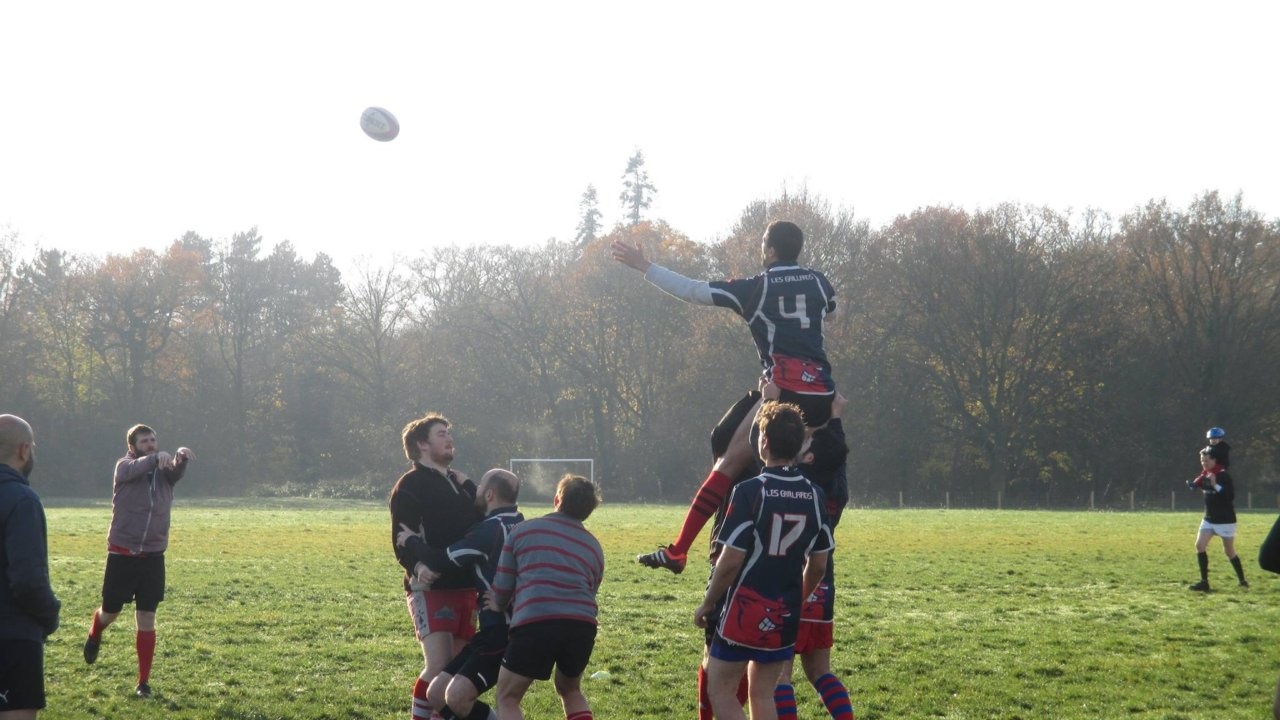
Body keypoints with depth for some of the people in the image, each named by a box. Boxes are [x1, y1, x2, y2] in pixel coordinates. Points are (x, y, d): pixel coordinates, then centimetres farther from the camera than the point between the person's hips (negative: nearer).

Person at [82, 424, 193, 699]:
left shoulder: (165, 472, 3)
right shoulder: (124, 466, -5)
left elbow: (177, 470, -20)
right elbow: (135, 469, -29)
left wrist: (181, 457, -44)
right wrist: (156, 458, -49)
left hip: (153, 556, 2)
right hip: (122, 554, -2)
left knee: (146, 620, 1)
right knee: (111, 612, 12)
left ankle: (144, 682, 8)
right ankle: (94, 637, 47)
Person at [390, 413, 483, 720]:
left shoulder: (461, 483, 20)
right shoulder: (410, 486, -4)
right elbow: (402, 542, -13)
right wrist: (418, 567, -31)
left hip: (464, 587, 8)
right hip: (430, 588, -8)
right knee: (439, 666, -19)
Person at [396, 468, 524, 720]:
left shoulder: (491, 530, -16)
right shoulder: (520, 526, 14)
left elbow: (441, 560, -13)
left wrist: (411, 541, 5)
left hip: (502, 633, -10)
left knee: (457, 696, -22)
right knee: (437, 694, 7)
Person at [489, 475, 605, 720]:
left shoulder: (523, 530, 14)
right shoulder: (594, 547, 23)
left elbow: (501, 587, 15)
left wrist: (499, 606, 38)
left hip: (534, 622, -4)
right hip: (583, 624, 4)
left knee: (508, 699, 12)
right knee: (570, 690, 30)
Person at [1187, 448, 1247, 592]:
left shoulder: (1223, 476, -17)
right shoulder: (1205, 475, 6)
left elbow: (1231, 496, -26)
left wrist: (1215, 485, -33)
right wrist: (1198, 485, 6)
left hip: (1225, 520, -7)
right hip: (1209, 519, 7)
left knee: (1229, 551, 3)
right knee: (1200, 545, -7)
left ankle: (1242, 580, 21)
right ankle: (1204, 582, -4)